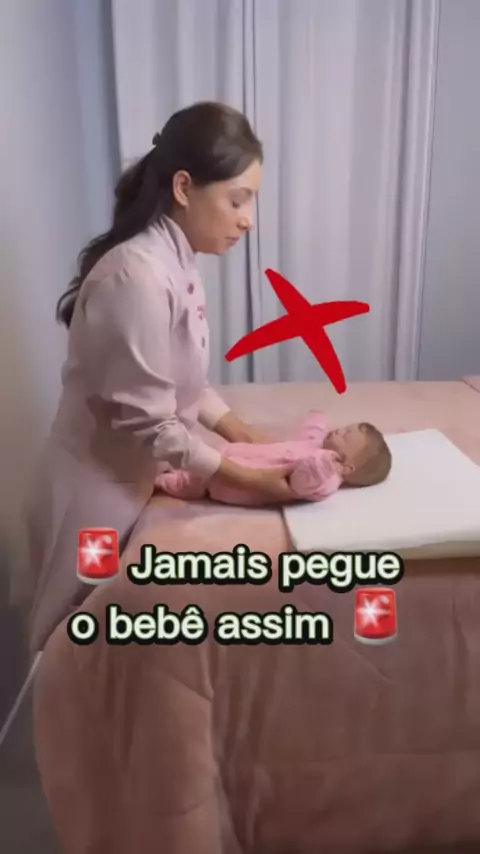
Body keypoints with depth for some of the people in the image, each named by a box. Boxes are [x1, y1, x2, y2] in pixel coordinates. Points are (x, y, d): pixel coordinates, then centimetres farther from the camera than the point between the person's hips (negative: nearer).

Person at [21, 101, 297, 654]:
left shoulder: (175, 264, 2)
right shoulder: (137, 277, -27)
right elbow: (146, 424, -26)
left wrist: (250, 438, 1)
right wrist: (250, 479, -20)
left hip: (134, 484, 8)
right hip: (100, 496, -8)